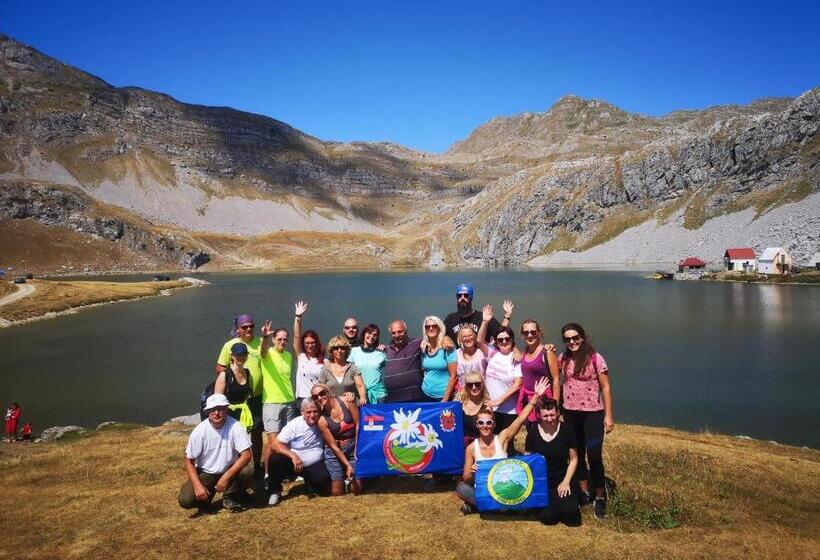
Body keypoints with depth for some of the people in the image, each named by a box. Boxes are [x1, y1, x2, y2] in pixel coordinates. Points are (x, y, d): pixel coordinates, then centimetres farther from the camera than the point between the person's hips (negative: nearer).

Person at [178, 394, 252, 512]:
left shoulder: (235, 426, -20)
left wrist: (226, 476, -32)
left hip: (227, 471, 0)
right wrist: (198, 485, -20)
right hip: (204, 473, 0)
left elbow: (246, 455, -24)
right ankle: (207, 495, 15)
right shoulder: (199, 431, -16)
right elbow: (189, 461, -9)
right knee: (186, 500, -20)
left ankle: (230, 498, -3)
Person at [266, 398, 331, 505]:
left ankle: (308, 480, 13)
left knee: (324, 482, -27)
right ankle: (275, 492, -2)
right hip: (293, 462, -1)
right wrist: (293, 455, -33)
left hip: (314, 465, 1)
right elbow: (276, 444, -18)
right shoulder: (294, 424, -13)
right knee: (275, 459, -28)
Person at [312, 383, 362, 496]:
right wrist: (347, 465, -14)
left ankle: (348, 476, 30)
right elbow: (333, 446, -11)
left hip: (354, 446, 1)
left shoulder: (346, 401, -11)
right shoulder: (321, 420, -14)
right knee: (337, 493, 1)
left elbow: (358, 424, -7)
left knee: (357, 490, 1)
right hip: (335, 452, -1)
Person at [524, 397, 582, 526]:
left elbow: (573, 459, 3)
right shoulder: (533, 432, -5)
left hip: (563, 479, 0)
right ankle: (551, 504, 17)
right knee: (548, 518, -17)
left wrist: (566, 481, -7)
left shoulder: (567, 430, -7)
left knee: (570, 513, -22)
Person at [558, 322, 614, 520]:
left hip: (592, 414, -5)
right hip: (570, 414, 5)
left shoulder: (595, 358, -11)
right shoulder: (563, 359, 2)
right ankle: (584, 493, 31)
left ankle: (600, 498, 14)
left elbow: (605, 388, -8)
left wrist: (608, 415, -11)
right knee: (577, 454, 15)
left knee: (594, 456, -3)